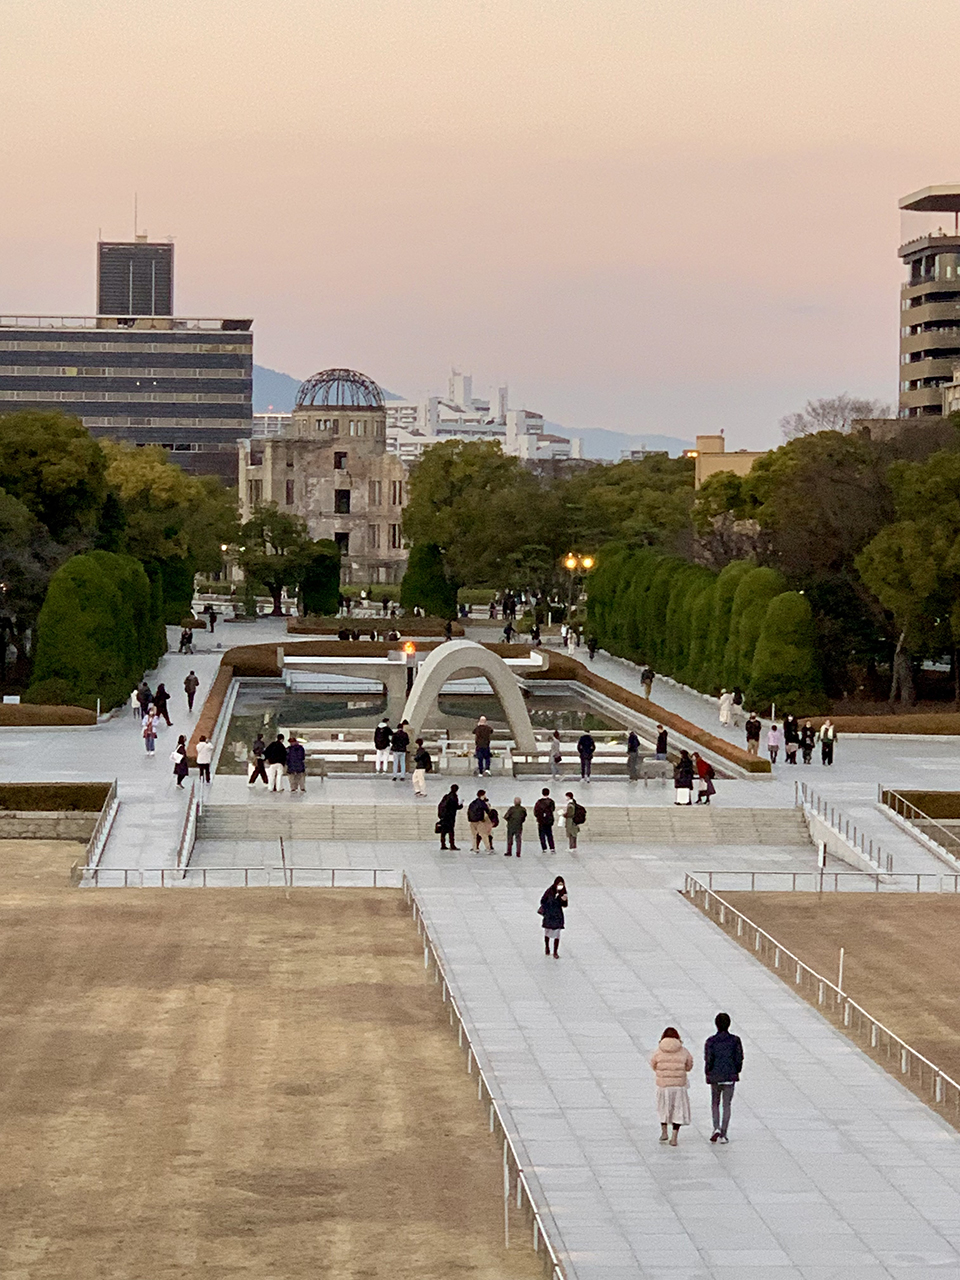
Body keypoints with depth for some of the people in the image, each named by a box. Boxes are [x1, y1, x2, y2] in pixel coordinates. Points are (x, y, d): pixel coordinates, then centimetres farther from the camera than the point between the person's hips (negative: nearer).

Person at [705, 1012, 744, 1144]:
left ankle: (716, 1128, -4)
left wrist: (708, 1074, 7)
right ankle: (723, 1134, 5)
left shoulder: (711, 1041, -9)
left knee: (715, 1103, 16)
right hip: (730, 1077, 1)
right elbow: (739, 1059, -3)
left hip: (715, 1077, -1)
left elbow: (708, 1060, -9)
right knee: (727, 1105, 9)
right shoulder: (735, 1040, -5)